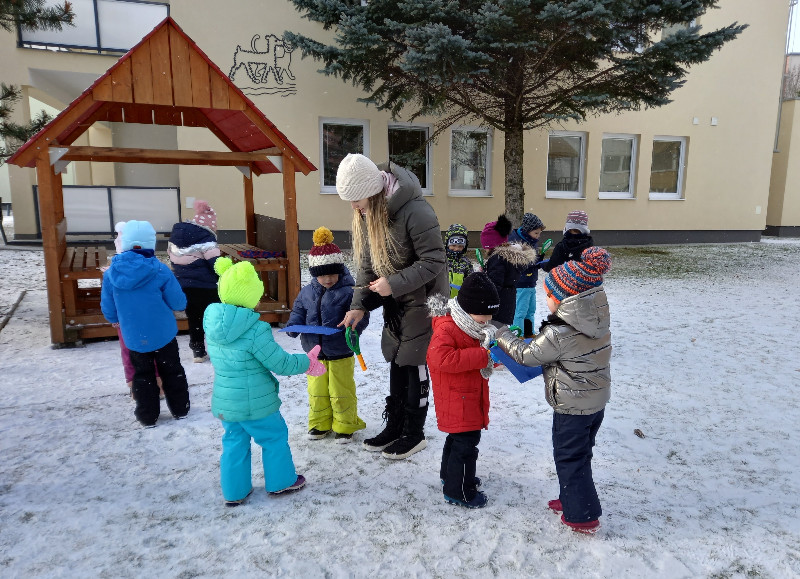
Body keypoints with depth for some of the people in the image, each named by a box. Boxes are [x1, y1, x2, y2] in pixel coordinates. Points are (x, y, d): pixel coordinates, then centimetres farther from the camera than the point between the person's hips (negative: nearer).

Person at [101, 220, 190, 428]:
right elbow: (178, 303, -12)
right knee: (172, 371, 16)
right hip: (163, 334, -1)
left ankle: (147, 416, 25)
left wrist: (116, 320, 22)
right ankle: (180, 409, 27)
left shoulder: (111, 273, -9)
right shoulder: (160, 271, -17)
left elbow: (108, 308, 0)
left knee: (142, 375, 17)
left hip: (134, 337, 2)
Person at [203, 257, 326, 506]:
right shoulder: (256, 329, -25)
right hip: (255, 402, -6)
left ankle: (234, 491, 31)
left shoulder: (212, 324, -3)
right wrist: (306, 362, -3)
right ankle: (281, 481, 31)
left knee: (234, 443, 20)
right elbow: (281, 363, -19)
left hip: (224, 401, 6)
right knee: (275, 438, 15)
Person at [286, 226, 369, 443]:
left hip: (340, 354, -4)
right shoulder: (307, 293, 1)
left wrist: (353, 328, -34)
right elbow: (298, 312, 8)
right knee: (317, 391, 17)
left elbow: (361, 316, -15)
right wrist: (293, 326, -12)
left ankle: (345, 425, 28)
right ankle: (319, 423, 36)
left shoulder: (347, 293, -13)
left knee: (341, 392, 9)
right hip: (314, 353, 4)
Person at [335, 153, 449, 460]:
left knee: (414, 365, 2)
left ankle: (414, 434, 20)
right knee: (396, 362, 15)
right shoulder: (366, 213, -3)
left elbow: (433, 262, -24)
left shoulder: (416, 212, -28)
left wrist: (394, 283, -27)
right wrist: (359, 304, -4)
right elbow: (366, 263, 3)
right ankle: (394, 426, 30)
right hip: (394, 301, 8)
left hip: (423, 300, -7)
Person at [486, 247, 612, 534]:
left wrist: (501, 335, -3)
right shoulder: (597, 322, -3)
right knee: (580, 453, 23)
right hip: (597, 400, 8)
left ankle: (582, 516, 21)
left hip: (572, 407, -8)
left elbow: (527, 355, -14)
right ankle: (572, 499, 40)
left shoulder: (558, 334, -29)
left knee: (569, 458, 9)